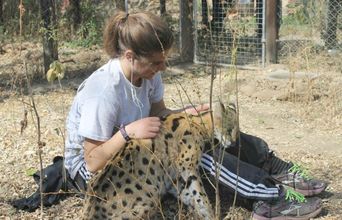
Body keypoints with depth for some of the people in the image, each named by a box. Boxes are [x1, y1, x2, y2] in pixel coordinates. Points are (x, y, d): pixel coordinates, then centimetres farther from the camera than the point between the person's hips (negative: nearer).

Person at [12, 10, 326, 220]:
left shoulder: (149, 73, -10)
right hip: (90, 170, -8)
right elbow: (93, 162, -27)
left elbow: (158, 114, 5)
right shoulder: (103, 92, -32)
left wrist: (184, 114, -14)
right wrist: (128, 132, -39)